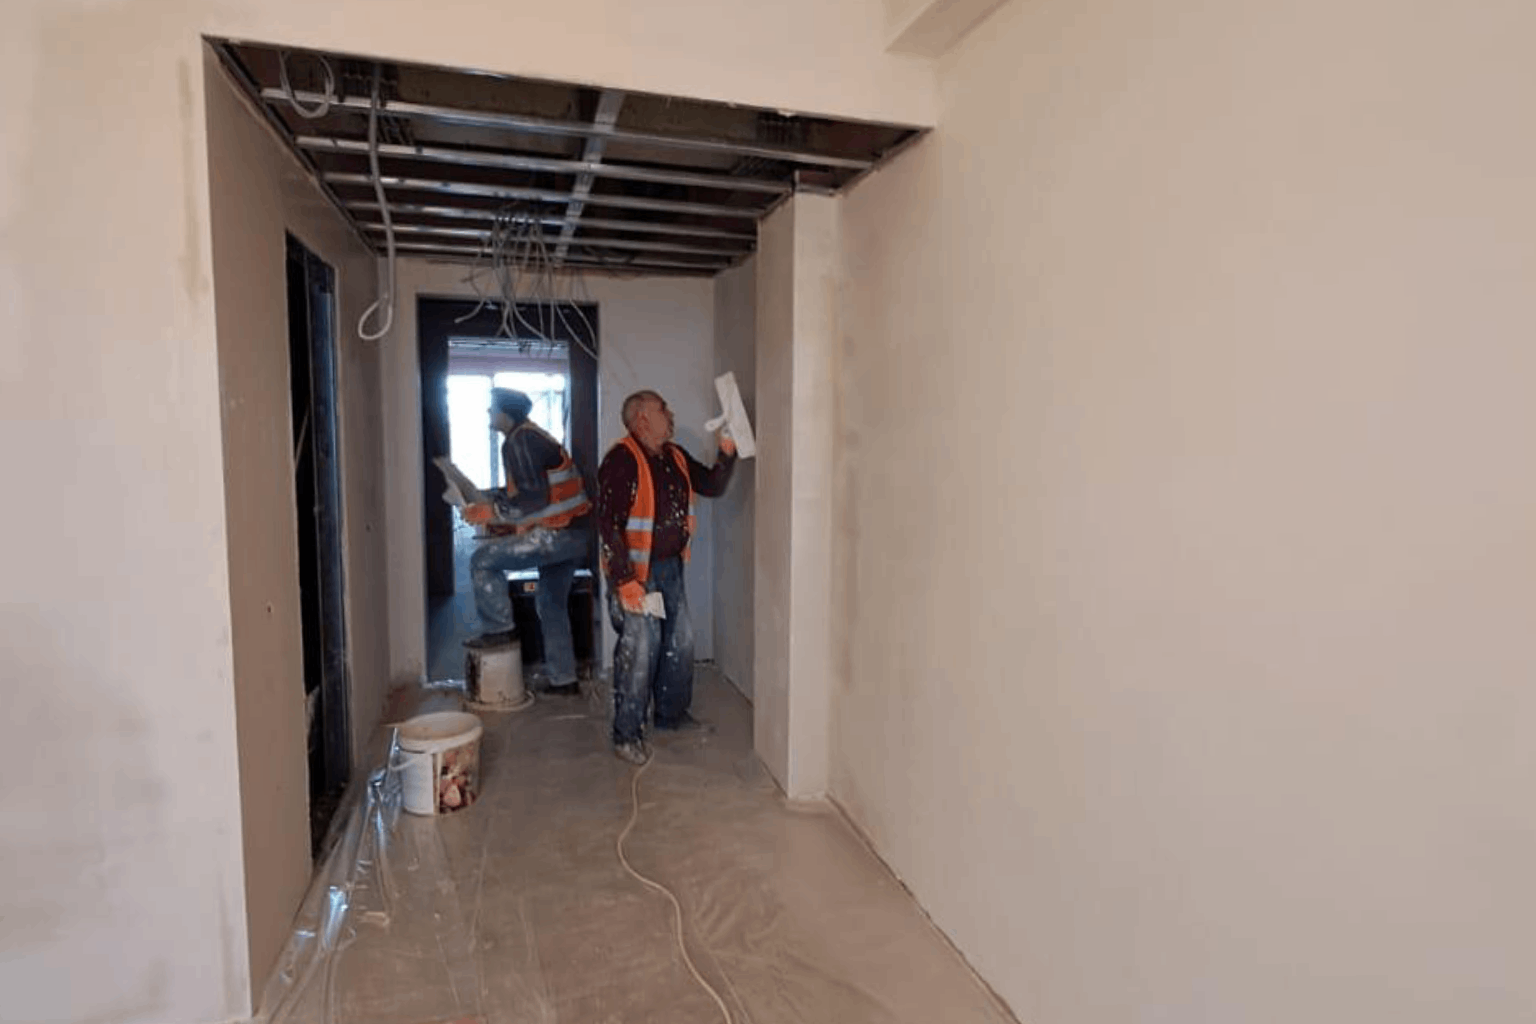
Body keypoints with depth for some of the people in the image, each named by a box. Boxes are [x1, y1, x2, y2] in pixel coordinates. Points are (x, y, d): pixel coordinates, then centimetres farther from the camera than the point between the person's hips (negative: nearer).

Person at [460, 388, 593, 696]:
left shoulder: (520, 442, -13)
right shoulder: (533, 437, 19)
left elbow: (535, 497, -23)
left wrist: (490, 512, -15)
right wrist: (504, 523, 20)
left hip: (560, 533, -10)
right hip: (575, 532, 10)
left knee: (483, 560, -5)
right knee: (551, 603, 18)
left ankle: (497, 629, 5)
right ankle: (563, 679, 25)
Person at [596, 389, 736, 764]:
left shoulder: (675, 457, 9)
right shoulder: (621, 460, -17)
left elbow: (712, 486, 15)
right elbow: (608, 525, -20)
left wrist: (727, 455, -2)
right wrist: (624, 580, -23)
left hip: (671, 567, 8)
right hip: (636, 572, -8)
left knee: (680, 642, 16)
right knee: (639, 649, -5)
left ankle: (671, 713, 35)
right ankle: (626, 734, 10)